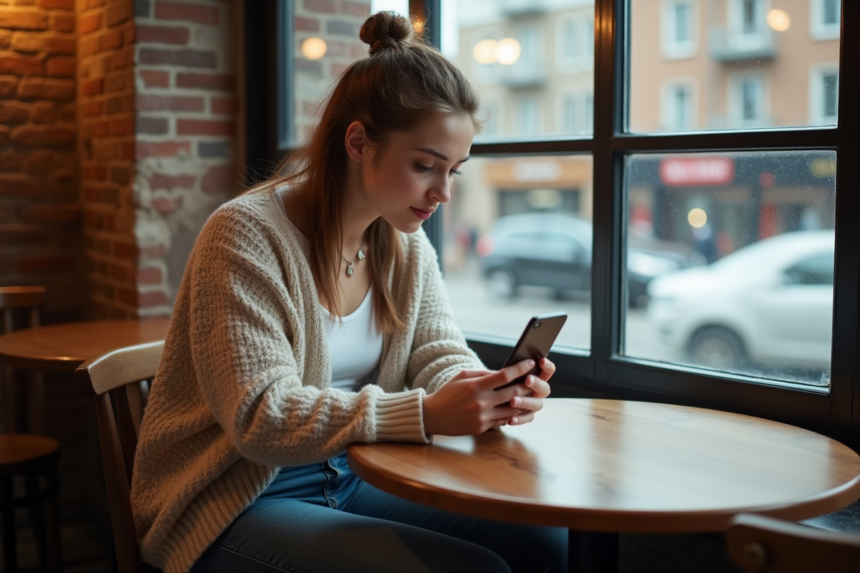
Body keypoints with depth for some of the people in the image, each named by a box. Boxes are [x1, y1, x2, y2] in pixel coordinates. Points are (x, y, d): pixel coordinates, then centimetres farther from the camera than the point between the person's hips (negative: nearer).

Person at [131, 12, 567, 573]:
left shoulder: (407, 242, 3)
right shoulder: (246, 234, -19)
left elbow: (438, 354, 4)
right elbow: (262, 417, -25)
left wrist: (489, 391, -21)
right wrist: (425, 416, -35)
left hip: (351, 480, 7)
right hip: (236, 505, -7)